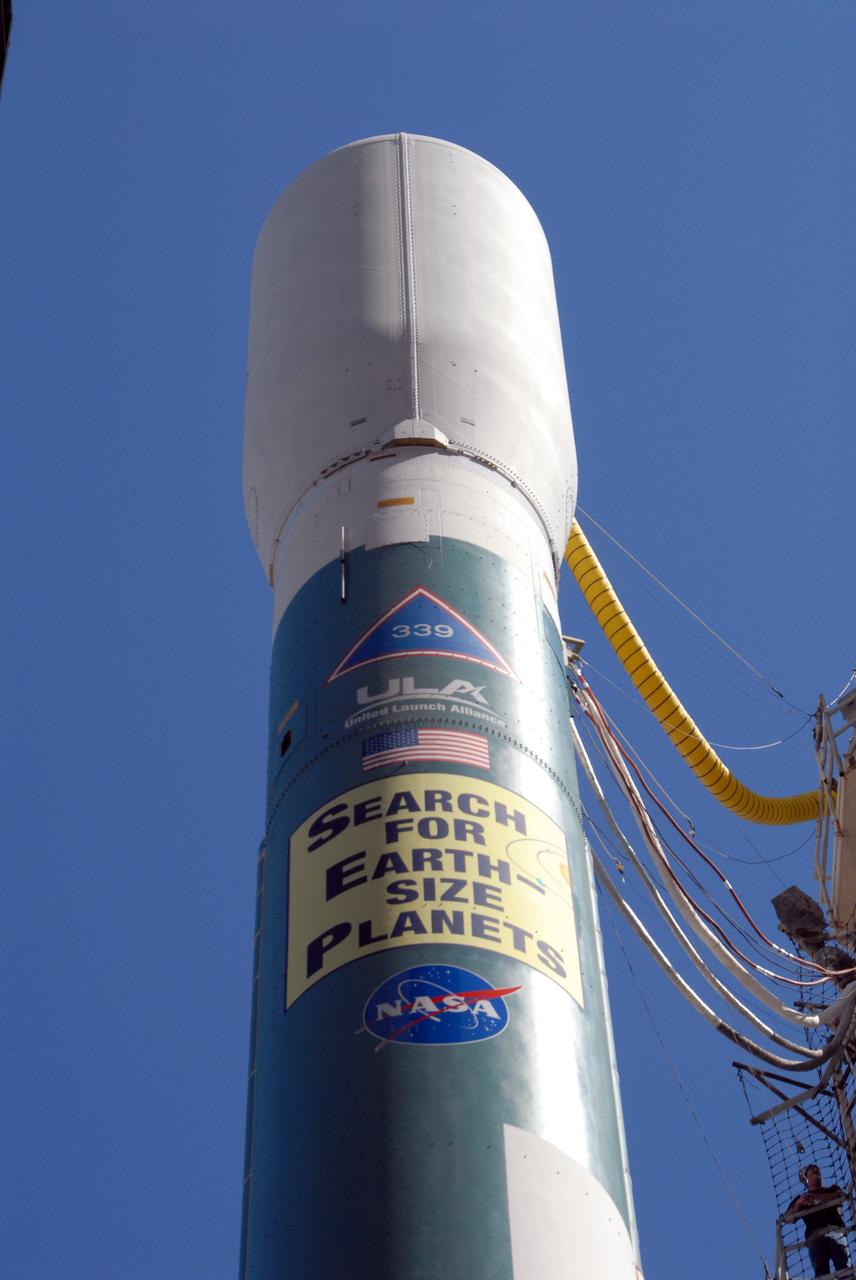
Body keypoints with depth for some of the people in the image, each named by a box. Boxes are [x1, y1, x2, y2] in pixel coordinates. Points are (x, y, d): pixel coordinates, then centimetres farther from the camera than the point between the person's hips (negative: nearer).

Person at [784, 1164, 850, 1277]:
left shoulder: (832, 1190, 27)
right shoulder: (800, 1199, 28)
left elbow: (840, 1197, 1)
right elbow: (787, 1219, 15)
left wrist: (814, 1196, -4)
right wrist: (799, 1203, -2)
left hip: (835, 1232, 0)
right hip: (815, 1237, 0)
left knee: (844, 1268, -18)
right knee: (821, 1273, -16)